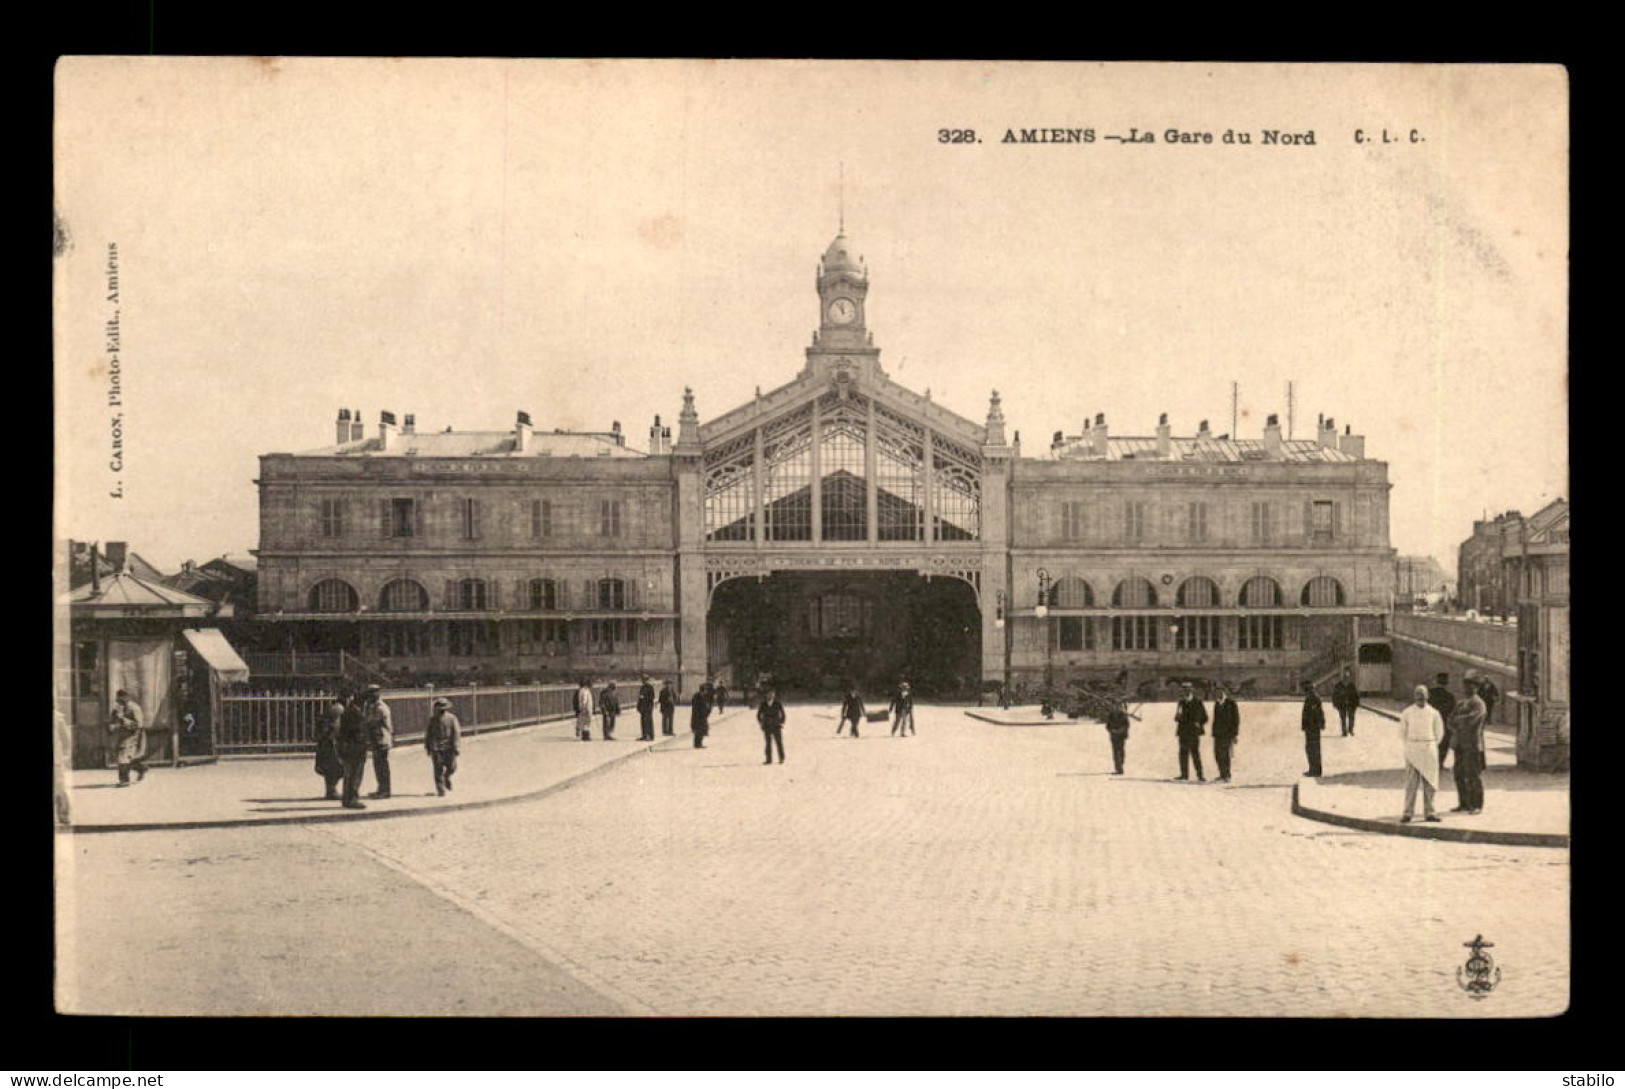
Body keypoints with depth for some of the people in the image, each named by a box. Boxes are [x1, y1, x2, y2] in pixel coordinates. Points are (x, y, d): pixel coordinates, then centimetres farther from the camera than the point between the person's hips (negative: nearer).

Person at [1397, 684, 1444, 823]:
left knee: (1429, 781, 4)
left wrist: (1432, 746, 10)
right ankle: (1408, 813, -4)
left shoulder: (1433, 713, 1)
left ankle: (1429, 812, 12)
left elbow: (1439, 732, 12)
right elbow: (1402, 732, 9)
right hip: (1412, 751, -1)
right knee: (1411, 781, -5)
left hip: (1429, 750, 1)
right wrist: (1407, 747, 7)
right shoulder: (1407, 712, 0)